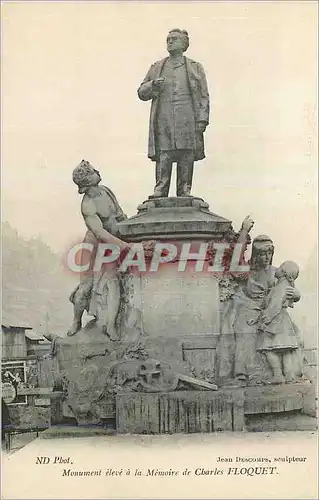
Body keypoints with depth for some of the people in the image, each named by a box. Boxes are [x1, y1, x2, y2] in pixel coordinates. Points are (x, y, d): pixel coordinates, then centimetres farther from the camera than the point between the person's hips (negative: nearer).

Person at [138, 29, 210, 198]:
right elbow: (141, 92, 20)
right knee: (163, 156, -9)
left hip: (187, 122, -1)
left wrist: (202, 119, -2)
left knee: (186, 158, -3)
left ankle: (185, 193, 1)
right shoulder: (156, 68, 21)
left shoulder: (195, 67, 17)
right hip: (163, 121, 1)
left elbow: (203, 96, 10)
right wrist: (152, 85, -2)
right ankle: (160, 190, -7)